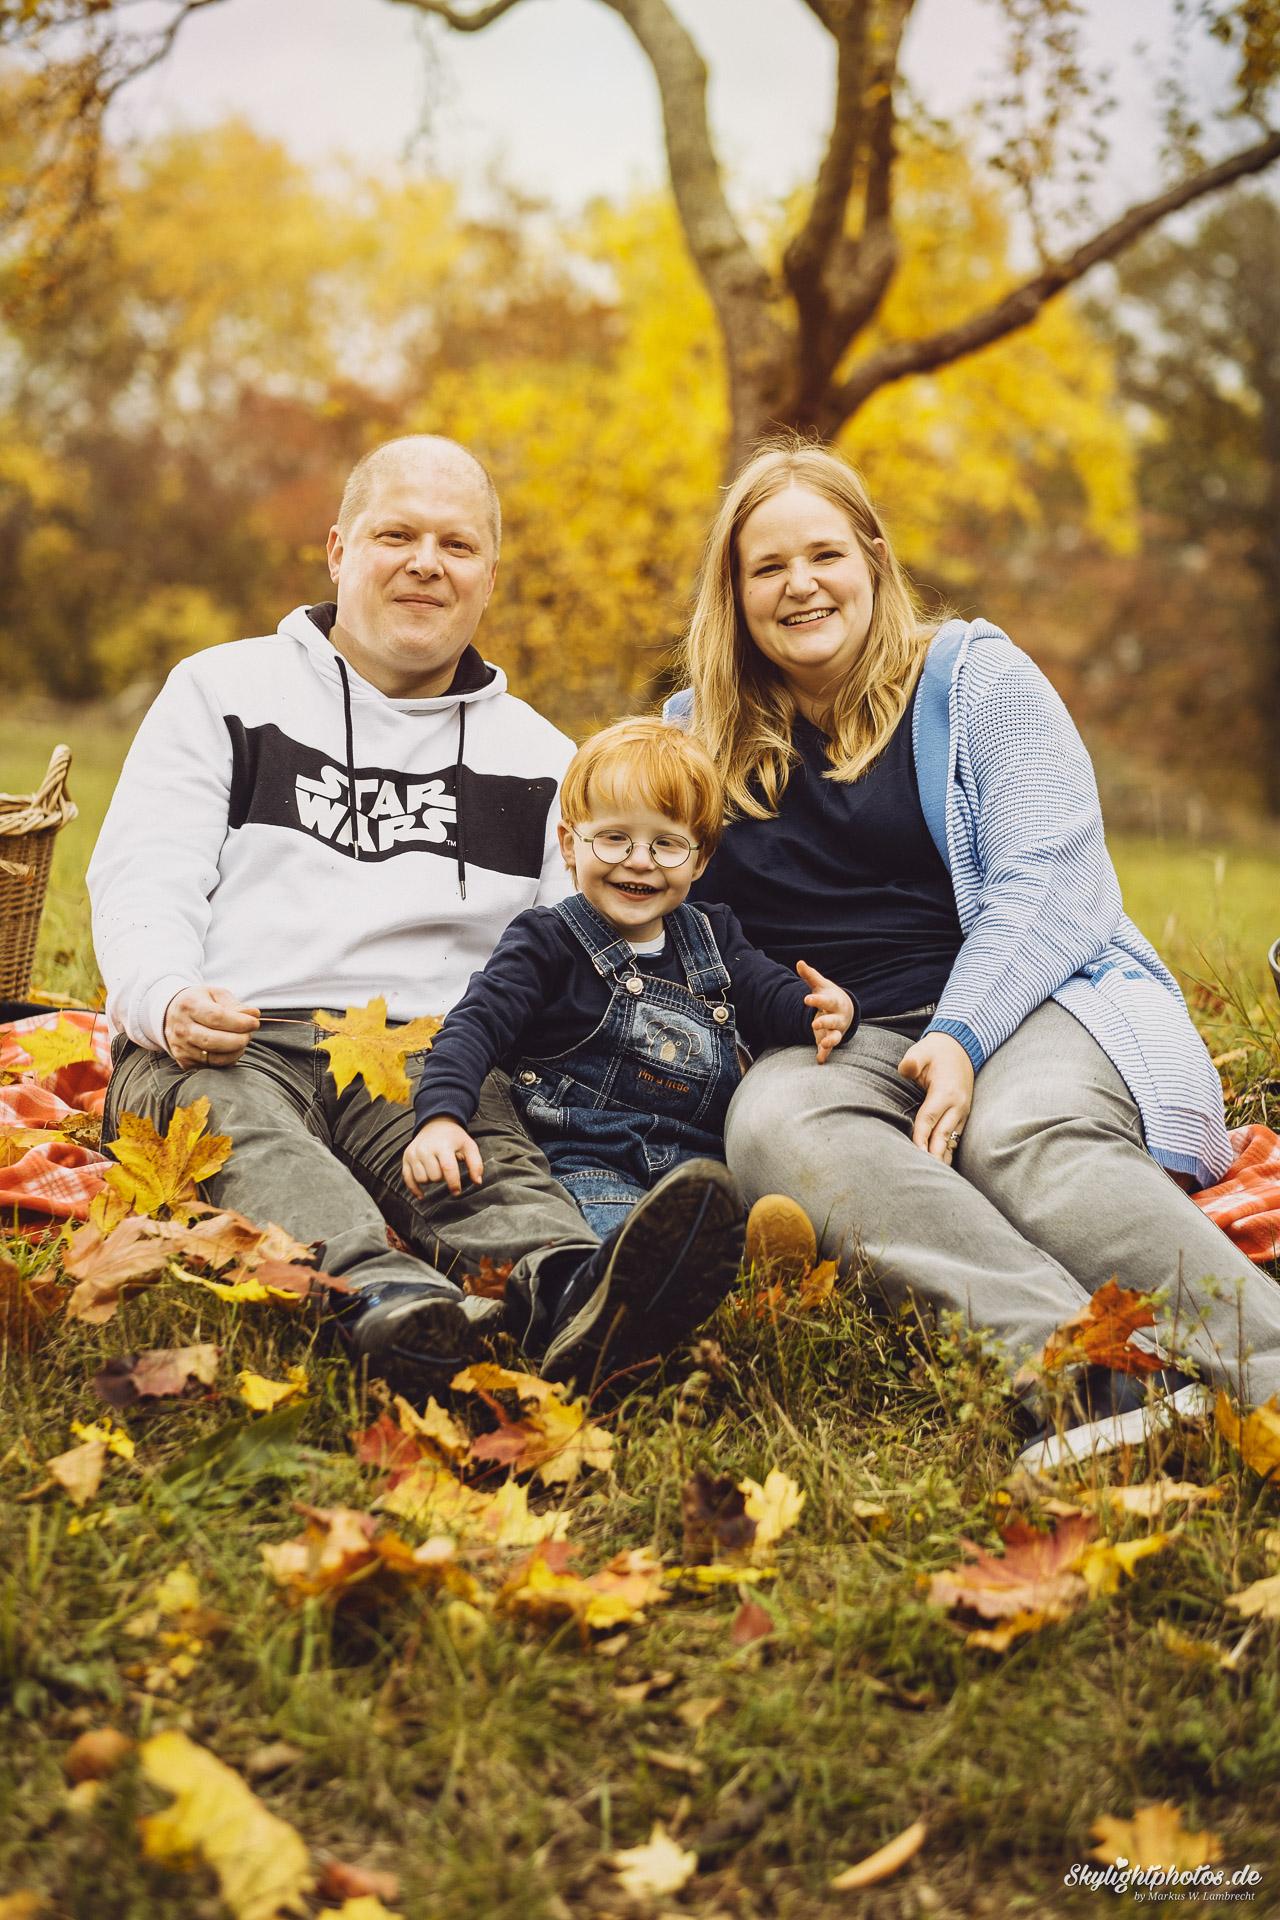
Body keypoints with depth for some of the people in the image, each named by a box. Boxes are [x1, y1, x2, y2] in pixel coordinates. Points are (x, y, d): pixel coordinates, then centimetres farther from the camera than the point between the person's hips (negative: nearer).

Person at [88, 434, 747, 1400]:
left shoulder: (536, 755, 23)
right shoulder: (225, 690, 18)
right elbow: (143, 872, 8)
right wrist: (166, 998, -16)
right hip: (222, 1046, -1)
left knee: (482, 1151, -33)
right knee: (243, 1133, -36)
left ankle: (568, 1293, -63)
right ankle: (390, 1302, -63)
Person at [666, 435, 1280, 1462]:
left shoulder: (974, 677, 8)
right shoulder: (701, 732, 17)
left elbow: (1051, 879, -2)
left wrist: (961, 1036, -19)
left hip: (1028, 1005, -1)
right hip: (841, 1046, 2)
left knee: (1022, 1137, -37)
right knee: (769, 1123, -35)